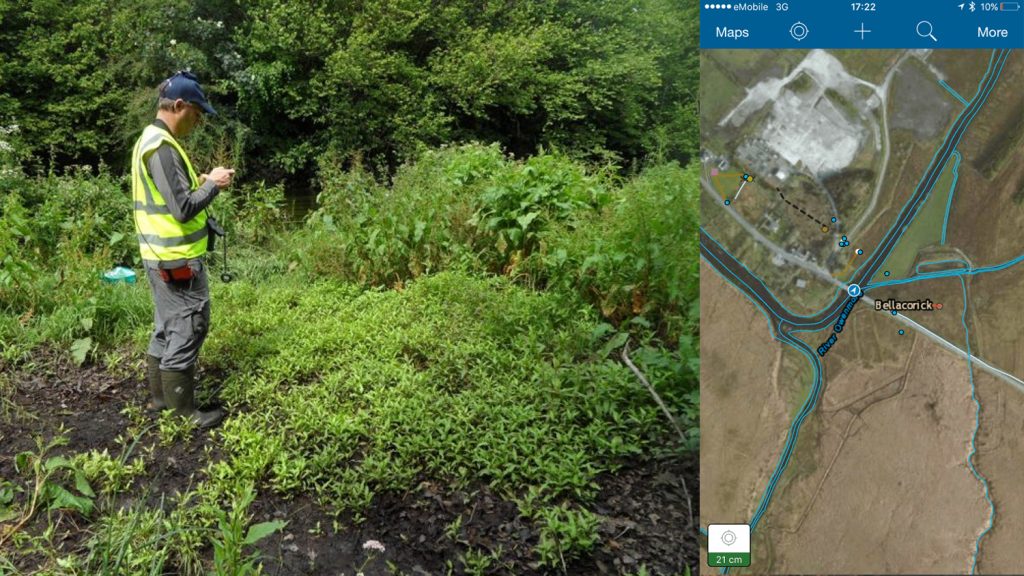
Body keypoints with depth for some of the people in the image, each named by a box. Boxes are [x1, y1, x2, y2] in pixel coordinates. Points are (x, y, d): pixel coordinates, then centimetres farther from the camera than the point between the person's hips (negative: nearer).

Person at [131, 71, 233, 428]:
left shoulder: (149, 140, 13)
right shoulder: (163, 147, -20)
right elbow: (182, 208, -23)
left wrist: (199, 184, 10)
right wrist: (213, 185, -10)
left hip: (163, 255, 10)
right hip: (177, 259, -10)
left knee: (168, 328, 17)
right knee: (187, 330, -3)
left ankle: (160, 397, 27)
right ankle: (182, 411, 4)